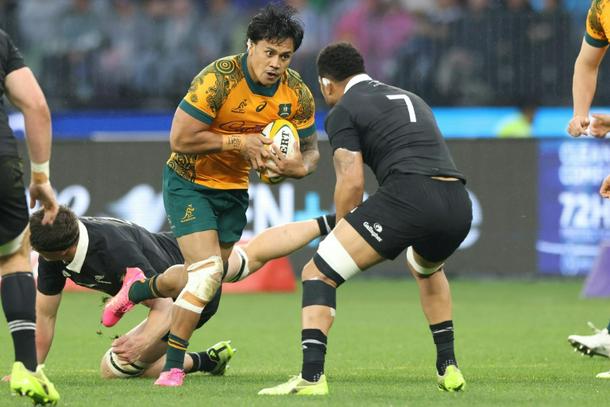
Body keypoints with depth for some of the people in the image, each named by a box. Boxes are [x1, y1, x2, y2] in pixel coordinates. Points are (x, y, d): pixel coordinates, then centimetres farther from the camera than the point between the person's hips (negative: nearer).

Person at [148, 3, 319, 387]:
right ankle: (172, 368, -17)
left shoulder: (297, 93, -8)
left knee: (214, 279, 12)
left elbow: (310, 148, 2)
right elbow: (180, 139, -26)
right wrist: (240, 142, -27)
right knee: (207, 270, -20)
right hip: (189, 183, -7)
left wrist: (301, 165, -22)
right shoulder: (219, 79, -26)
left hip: (234, 189, 7)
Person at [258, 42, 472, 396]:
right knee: (427, 269, 40)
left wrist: (341, 230, 16)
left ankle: (311, 376, -13)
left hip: (408, 195, -7)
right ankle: (449, 368, 33)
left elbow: (352, 182, 0)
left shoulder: (343, 112, 11)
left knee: (318, 274, 3)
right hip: (458, 204, 7)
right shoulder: (410, 98, 32)